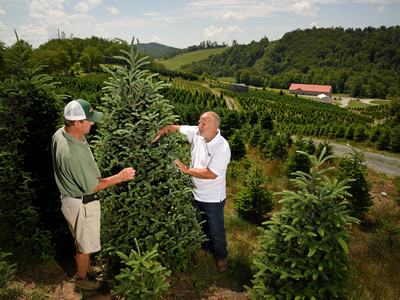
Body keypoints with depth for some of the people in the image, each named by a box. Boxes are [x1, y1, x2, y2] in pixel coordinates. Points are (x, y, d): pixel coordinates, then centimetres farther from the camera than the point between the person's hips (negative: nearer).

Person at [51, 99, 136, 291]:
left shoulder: (60, 134, -8)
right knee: (85, 245, 15)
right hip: (82, 204, -9)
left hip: (71, 197, 9)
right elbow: (92, 187, -26)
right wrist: (120, 177, -18)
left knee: (80, 238, 32)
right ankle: (82, 279, 39)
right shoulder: (74, 154, -37)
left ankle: (81, 263, 57)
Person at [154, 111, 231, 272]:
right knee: (201, 224, 26)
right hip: (196, 193, 6)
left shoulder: (222, 148, -28)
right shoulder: (197, 133, -10)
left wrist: (187, 169, -26)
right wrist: (162, 131, -21)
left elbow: (211, 174, -29)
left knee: (216, 229, 13)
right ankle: (205, 247, 51)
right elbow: (176, 128, -1)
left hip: (213, 198, -6)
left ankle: (221, 256, 38)